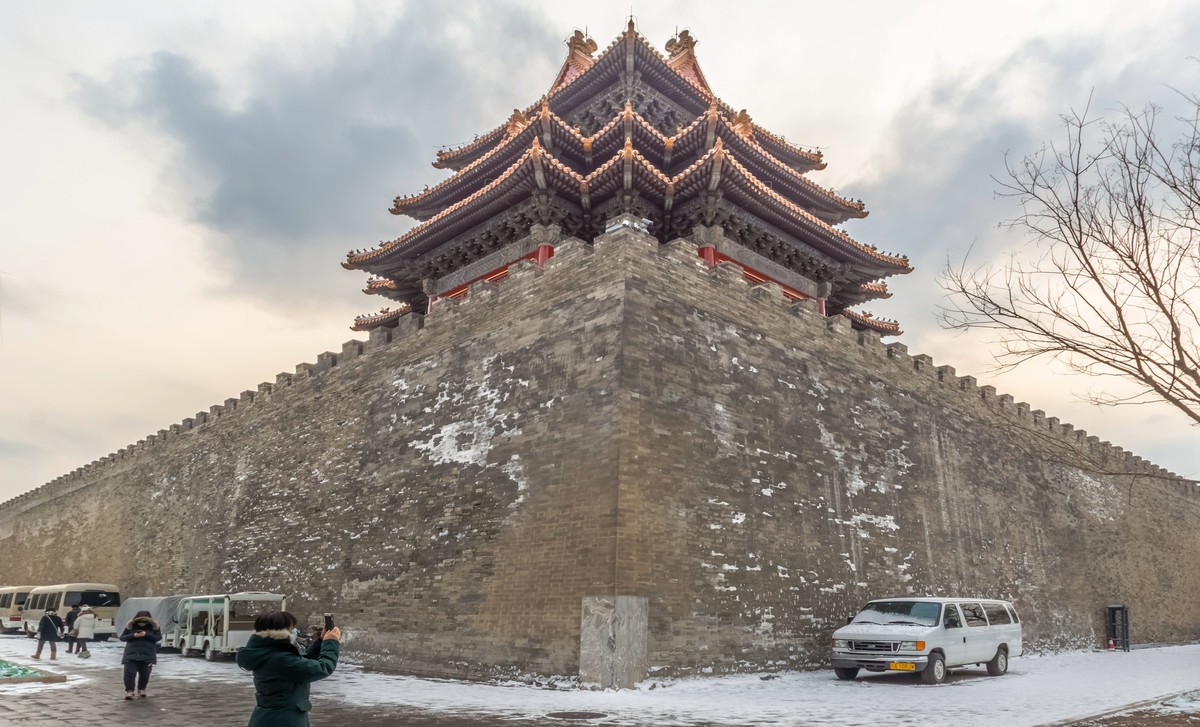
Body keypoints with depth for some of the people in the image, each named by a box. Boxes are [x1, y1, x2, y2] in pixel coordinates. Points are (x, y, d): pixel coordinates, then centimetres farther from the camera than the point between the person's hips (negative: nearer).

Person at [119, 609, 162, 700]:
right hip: (131, 654, 0)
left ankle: (141, 689, 26)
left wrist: (146, 634, -20)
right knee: (129, 673, -10)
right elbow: (122, 637, 2)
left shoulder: (154, 626, -2)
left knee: (145, 674, 7)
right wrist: (133, 635, -16)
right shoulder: (130, 625, 1)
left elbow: (159, 637, -6)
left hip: (147, 654, 0)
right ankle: (129, 691, -2)